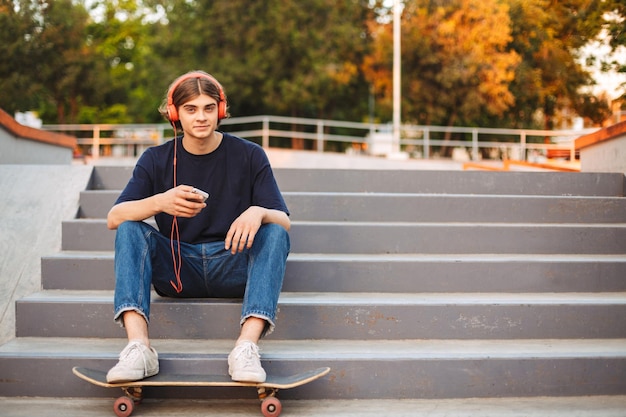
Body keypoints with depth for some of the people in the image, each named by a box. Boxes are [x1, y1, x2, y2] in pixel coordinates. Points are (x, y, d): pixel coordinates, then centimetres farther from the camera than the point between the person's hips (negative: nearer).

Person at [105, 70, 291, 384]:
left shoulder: (249, 156, 1)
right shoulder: (156, 159, 4)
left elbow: (284, 221, -6)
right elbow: (113, 218, -8)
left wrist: (258, 212, -31)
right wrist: (159, 202, -28)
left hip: (233, 267, -1)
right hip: (177, 270, 1)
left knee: (275, 233, -26)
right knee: (129, 230, -22)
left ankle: (247, 347, -41)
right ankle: (138, 348, -36)